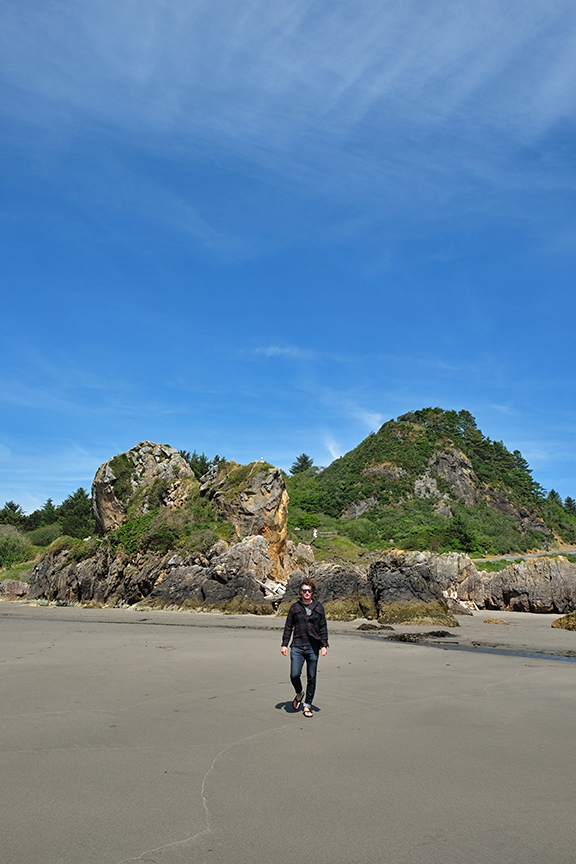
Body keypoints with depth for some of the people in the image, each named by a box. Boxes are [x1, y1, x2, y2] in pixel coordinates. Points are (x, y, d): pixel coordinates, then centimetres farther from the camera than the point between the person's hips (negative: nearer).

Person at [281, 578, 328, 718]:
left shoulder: (319, 607, 7)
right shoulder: (295, 607, 5)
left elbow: (323, 628, 8)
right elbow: (288, 627, 8)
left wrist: (324, 645, 1)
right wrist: (284, 644, 3)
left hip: (313, 648, 1)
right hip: (297, 647, 0)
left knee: (311, 678, 4)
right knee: (294, 675, -11)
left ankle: (307, 706, 19)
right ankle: (299, 693, 20)